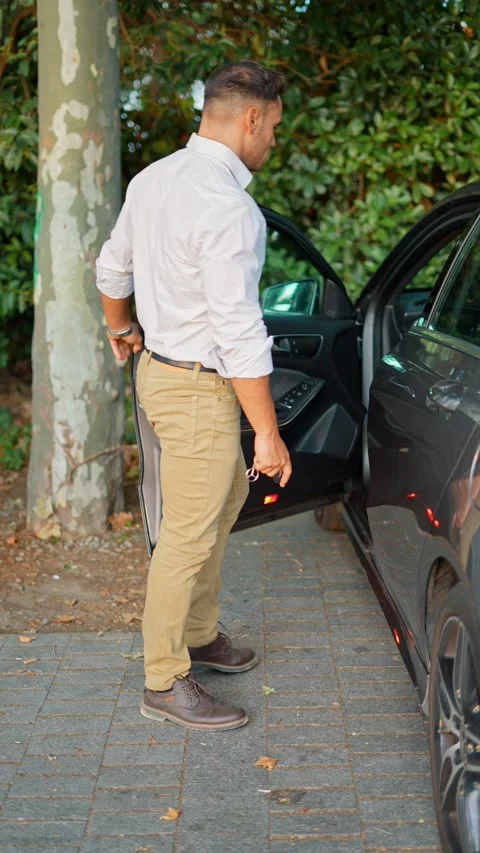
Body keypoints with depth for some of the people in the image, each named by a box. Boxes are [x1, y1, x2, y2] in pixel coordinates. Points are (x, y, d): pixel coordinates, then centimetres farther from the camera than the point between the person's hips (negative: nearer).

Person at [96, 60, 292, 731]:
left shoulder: (153, 178, 4)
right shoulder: (229, 209, -24)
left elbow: (111, 270, 18)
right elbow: (239, 334, -25)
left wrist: (121, 331, 37)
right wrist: (268, 434, -19)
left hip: (160, 367, 10)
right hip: (198, 389, -10)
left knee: (228, 492, 24)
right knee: (189, 536, 1)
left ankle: (199, 632, 35)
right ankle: (166, 681, 14)